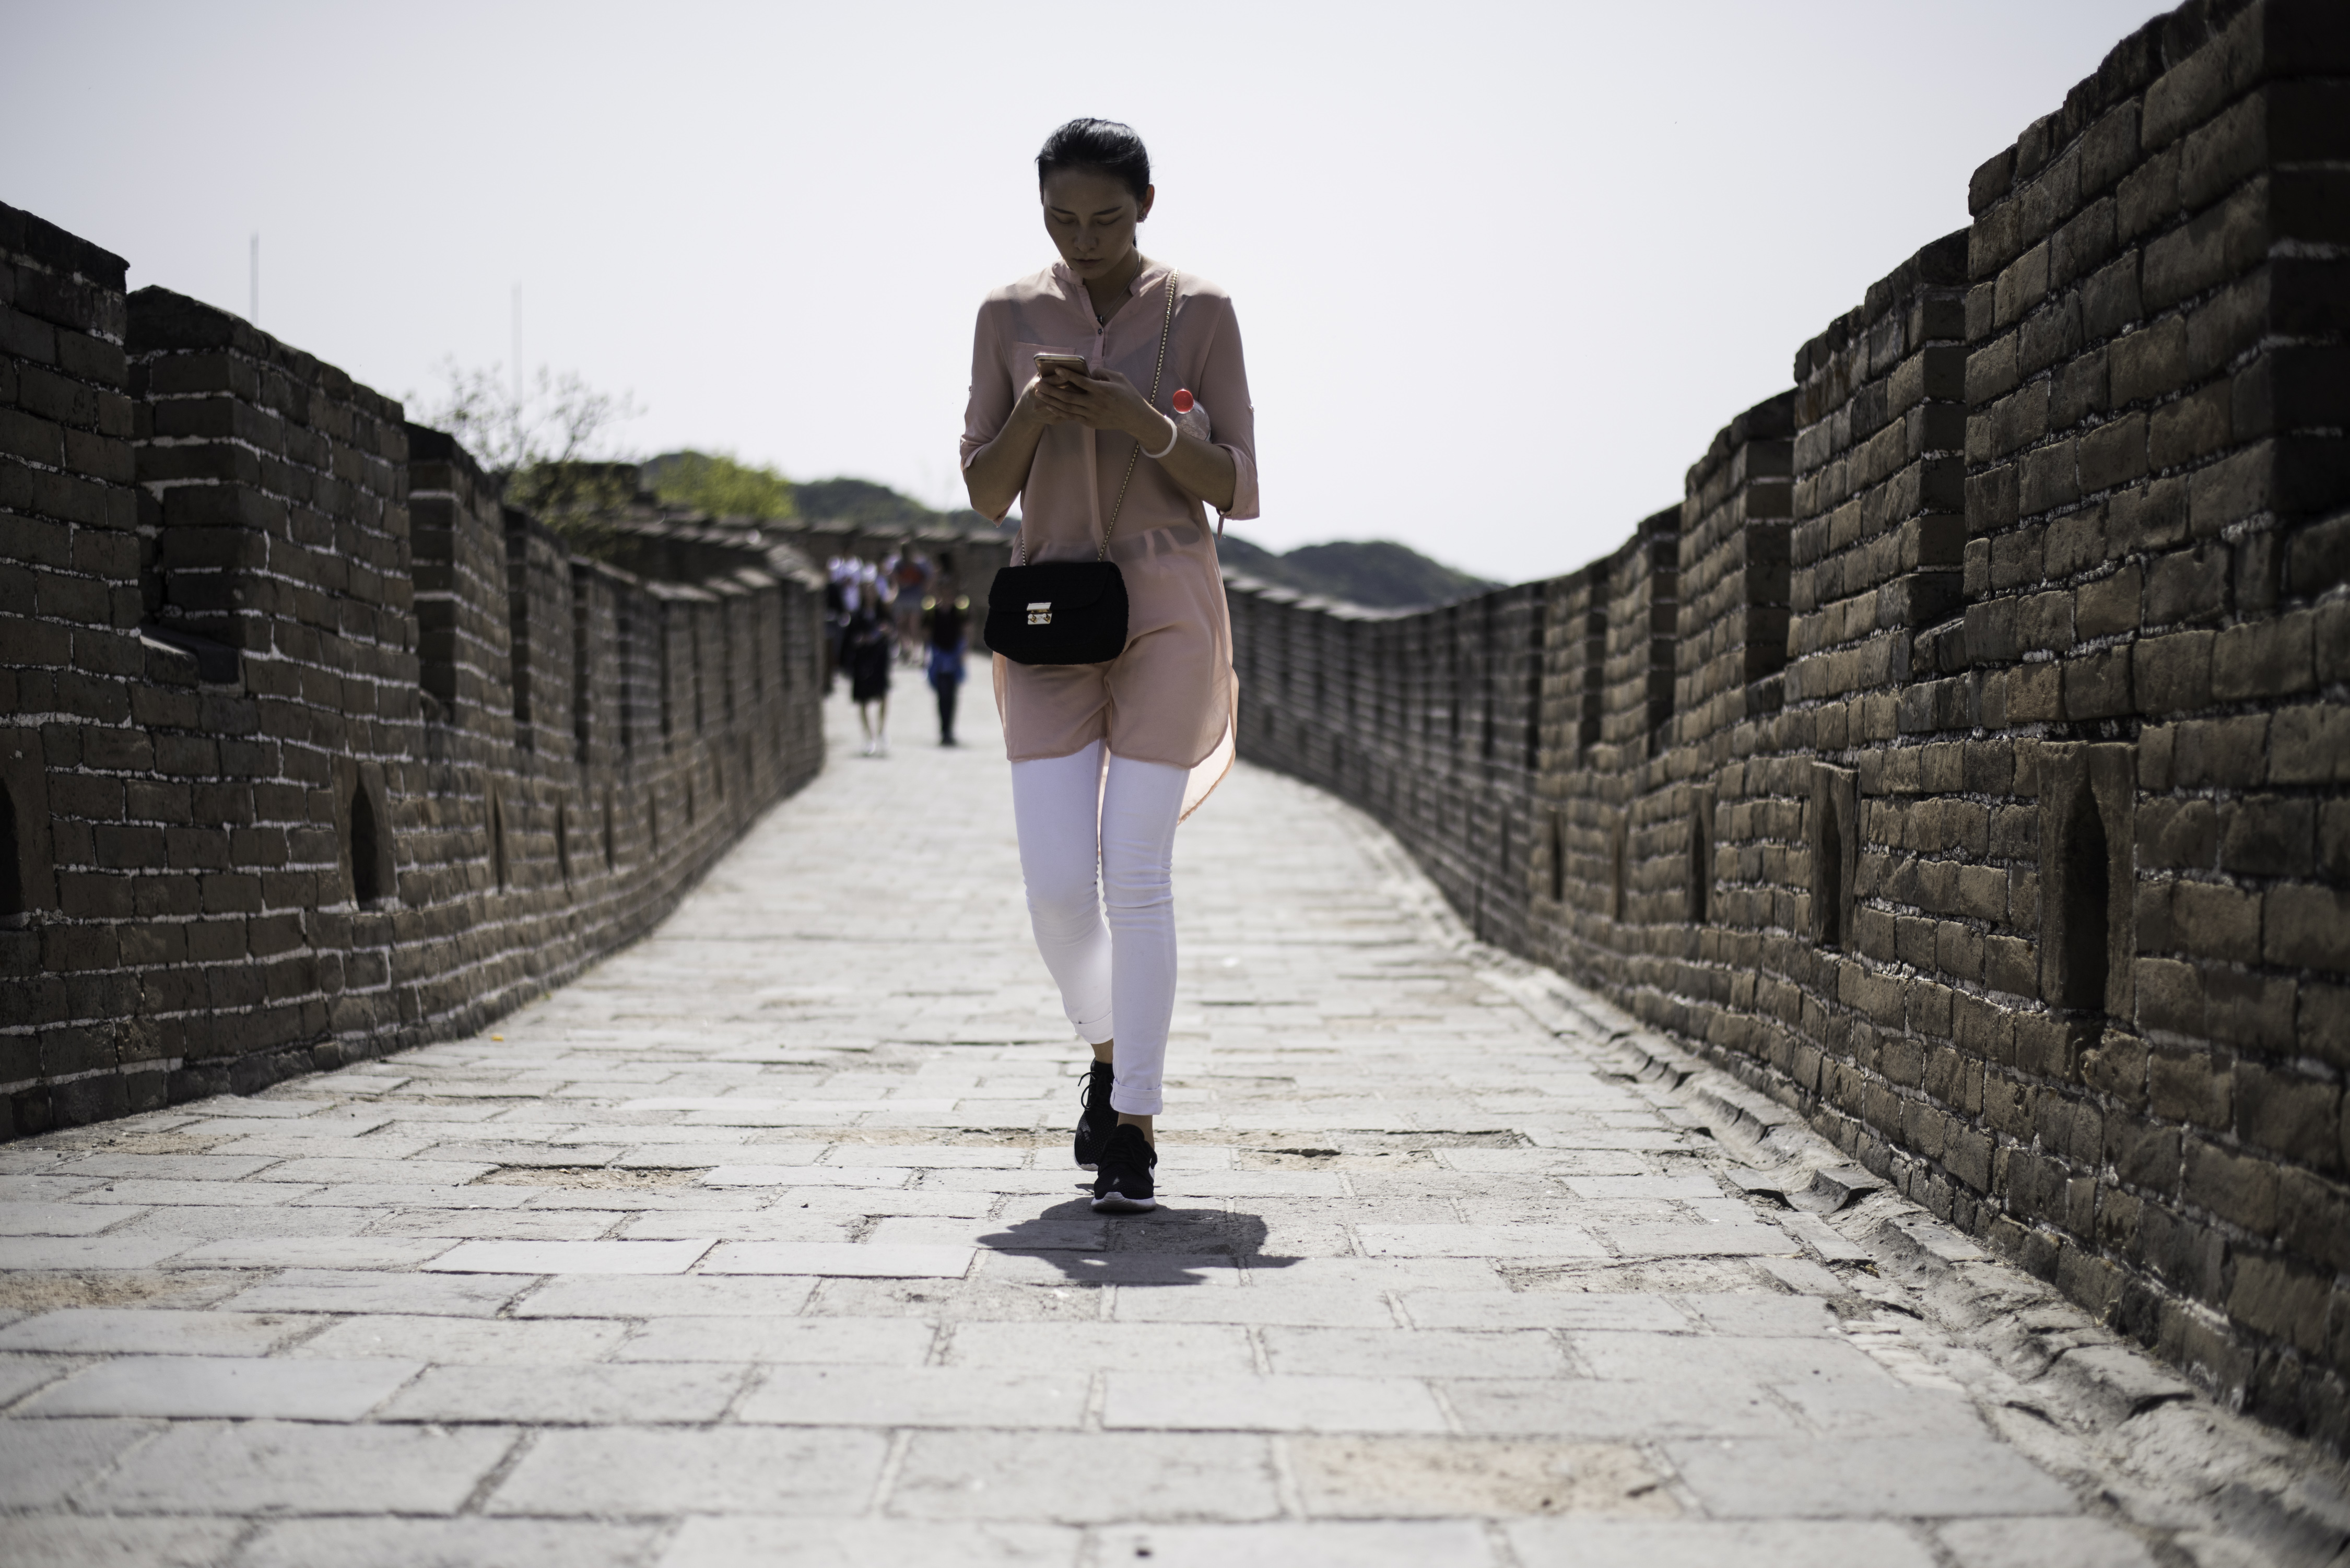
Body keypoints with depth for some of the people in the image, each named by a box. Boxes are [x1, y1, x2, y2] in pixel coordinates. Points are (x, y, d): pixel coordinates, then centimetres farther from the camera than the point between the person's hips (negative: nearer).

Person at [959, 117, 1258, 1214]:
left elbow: (1240, 493, -1)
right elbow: (986, 494, 6)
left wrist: (1145, 426, -18)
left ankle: (1134, 1133, 2)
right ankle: (1106, 1051, 24)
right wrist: (1030, 416, -14)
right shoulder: (1011, 316, 7)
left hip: (1167, 615, -2)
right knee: (1055, 880, -5)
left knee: (1136, 877, -7)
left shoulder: (1199, 314, 1)